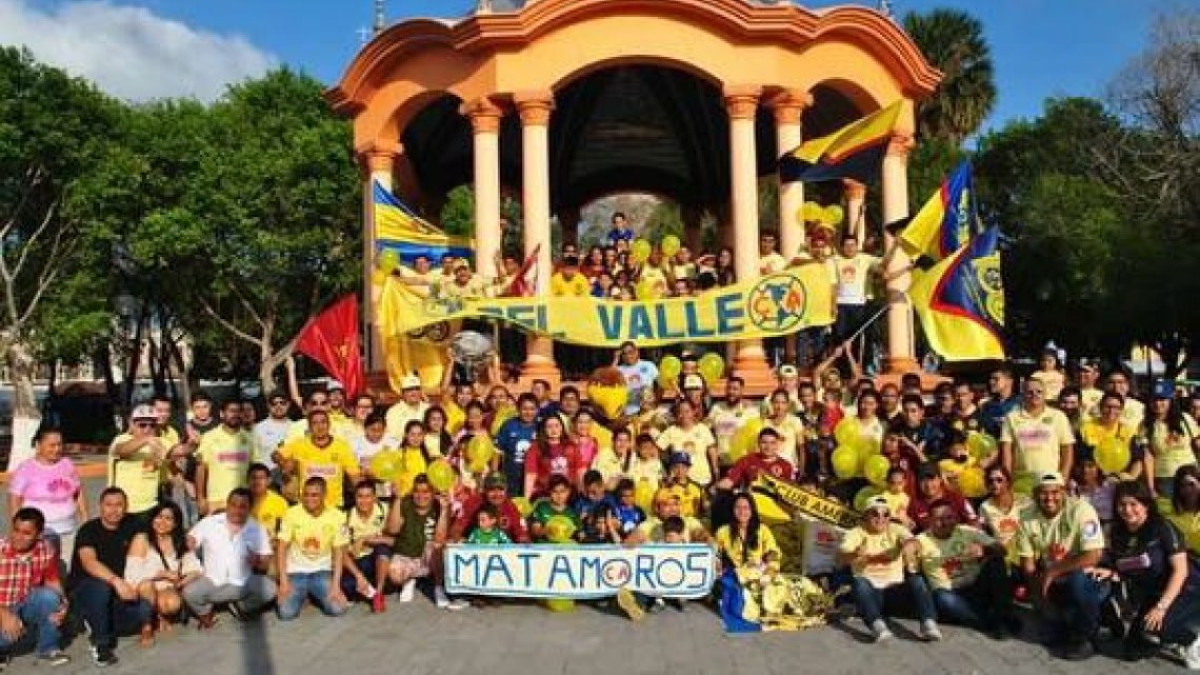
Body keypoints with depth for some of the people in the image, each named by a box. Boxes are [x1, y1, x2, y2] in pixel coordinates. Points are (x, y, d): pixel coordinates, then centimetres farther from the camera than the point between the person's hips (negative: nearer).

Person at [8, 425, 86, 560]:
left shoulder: (68, 464, 7)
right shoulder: (25, 469, -4)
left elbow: (79, 493, 14)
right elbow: (14, 501, -4)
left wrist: (85, 520, 10)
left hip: (69, 529, 4)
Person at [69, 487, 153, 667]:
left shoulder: (132, 524, -2)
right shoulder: (88, 530, -16)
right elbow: (89, 562, -34)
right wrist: (116, 581, -49)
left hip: (116, 592, 4)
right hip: (84, 590, -4)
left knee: (144, 610, -23)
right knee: (101, 587, -38)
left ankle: (98, 627, 4)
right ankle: (100, 643, -19)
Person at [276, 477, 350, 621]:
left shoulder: (337, 516, -11)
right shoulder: (292, 513, -12)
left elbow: (338, 553, -5)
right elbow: (282, 548, -7)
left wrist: (336, 585, -13)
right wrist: (283, 581, -14)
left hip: (322, 571, 1)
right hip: (296, 571, 0)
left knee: (337, 609, -18)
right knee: (286, 613, -20)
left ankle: (315, 595, 15)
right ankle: (301, 594, 14)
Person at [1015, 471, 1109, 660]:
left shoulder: (1081, 510, -20)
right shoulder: (1028, 519, -6)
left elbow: (1094, 556, -27)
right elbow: (1027, 562, -1)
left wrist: (1052, 572, -28)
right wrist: (1038, 588, -16)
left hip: (1087, 578, -4)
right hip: (1051, 582, 4)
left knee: (1078, 580, -36)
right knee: (1053, 637, -6)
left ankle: (1084, 639, -13)